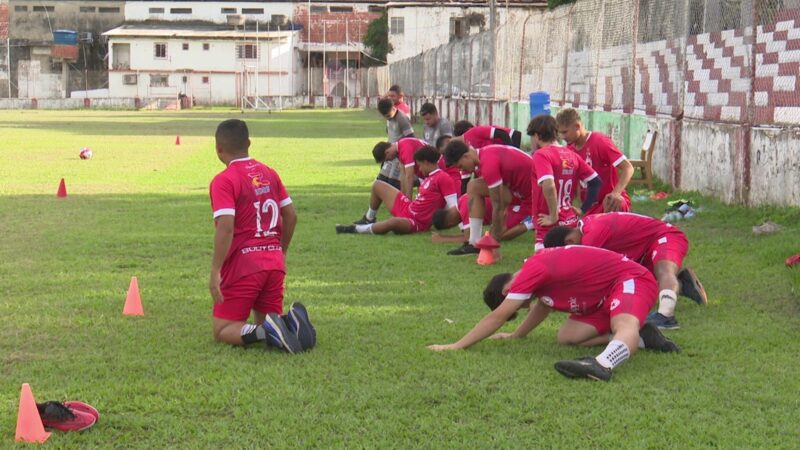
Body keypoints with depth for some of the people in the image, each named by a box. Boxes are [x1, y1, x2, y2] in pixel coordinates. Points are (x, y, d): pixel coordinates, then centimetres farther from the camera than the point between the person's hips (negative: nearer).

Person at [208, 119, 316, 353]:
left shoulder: (223, 181, -10)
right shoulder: (269, 173, 10)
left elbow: (226, 228, -20)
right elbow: (291, 215, 12)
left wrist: (215, 272, -18)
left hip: (243, 264, -6)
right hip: (275, 262, 6)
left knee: (222, 331, 5)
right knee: (267, 322, 21)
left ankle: (265, 332, -23)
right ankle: (291, 321, -13)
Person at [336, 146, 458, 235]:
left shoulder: (443, 178, -17)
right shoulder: (428, 177, 12)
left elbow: (453, 207, -22)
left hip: (416, 224, -10)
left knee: (394, 222, -46)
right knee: (377, 185, 20)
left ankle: (357, 229, -28)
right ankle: (369, 220, 32)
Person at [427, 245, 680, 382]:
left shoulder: (532, 271, -18)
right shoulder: (541, 267, 10)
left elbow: (497, 317, -15)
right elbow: (543, 305, 29)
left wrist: (456, 346, -11)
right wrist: (516, 335, 34)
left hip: (630, 279, -10)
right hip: (607, 296, 10)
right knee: (567, 337, 0)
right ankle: (640, 336, 0)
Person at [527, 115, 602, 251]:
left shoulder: (541, 154, -11)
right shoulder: (571, 155, 11)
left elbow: (548, 186, -27)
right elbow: (596, 182, 13)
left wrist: (553, 217, -17)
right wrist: (583, 210, 14)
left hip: (550, 229, -8)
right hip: (570, 224, 8)